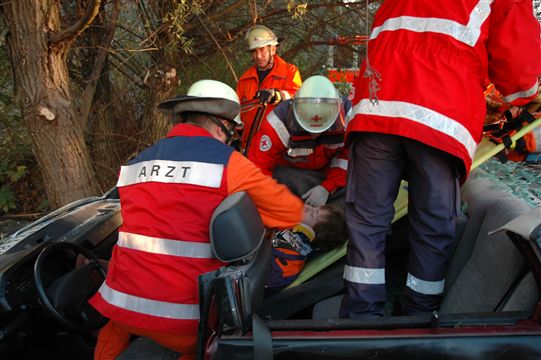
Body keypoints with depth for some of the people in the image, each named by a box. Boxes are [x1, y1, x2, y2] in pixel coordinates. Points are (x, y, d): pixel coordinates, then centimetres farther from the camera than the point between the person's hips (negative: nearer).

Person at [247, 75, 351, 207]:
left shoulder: (346, 112, -22)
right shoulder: (280, 122, -27)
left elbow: (349, 155, -13)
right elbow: (258, 166, -23)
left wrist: (327, 187, -23)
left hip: (328, 171, 3)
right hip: (287, 171, -2)